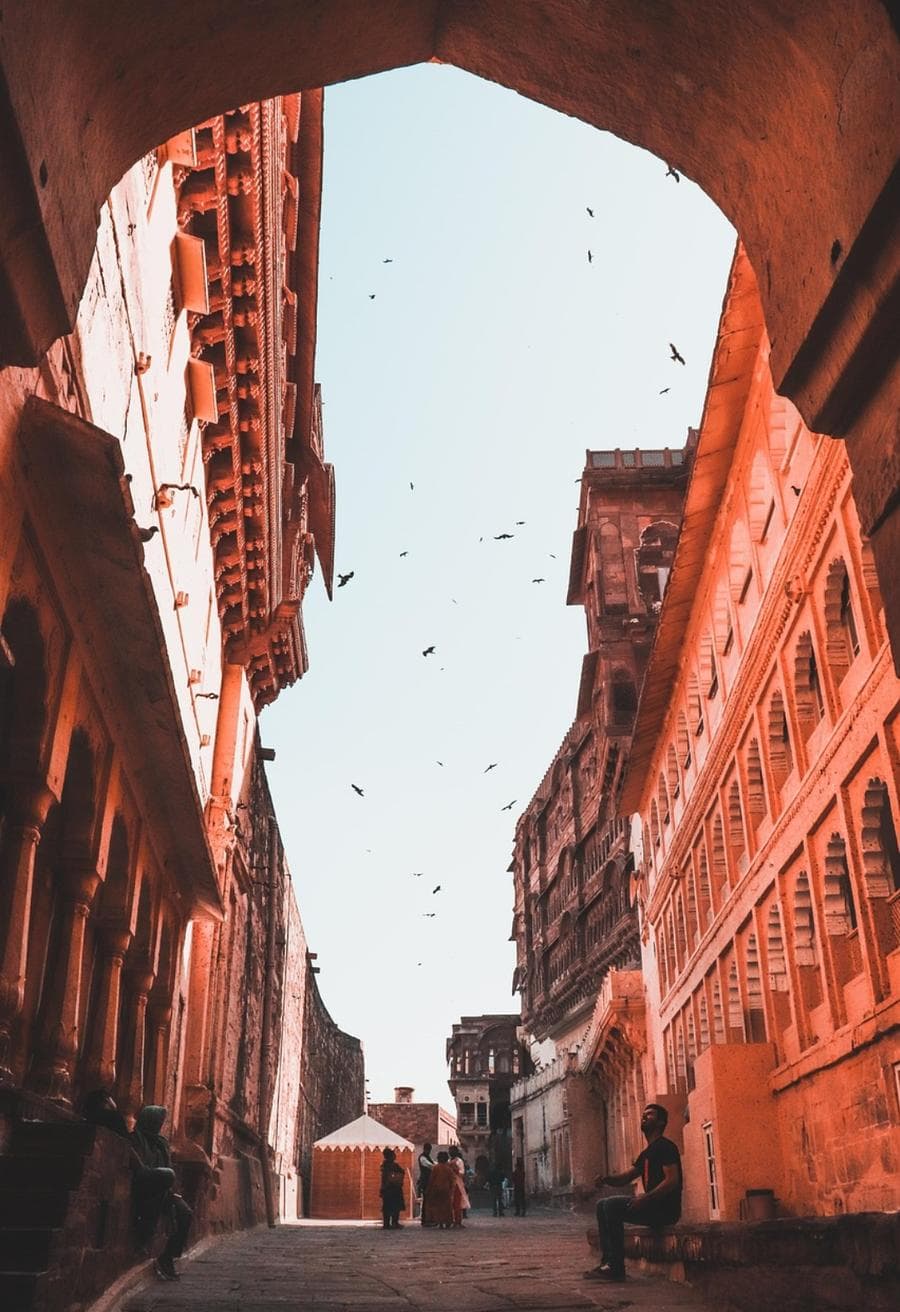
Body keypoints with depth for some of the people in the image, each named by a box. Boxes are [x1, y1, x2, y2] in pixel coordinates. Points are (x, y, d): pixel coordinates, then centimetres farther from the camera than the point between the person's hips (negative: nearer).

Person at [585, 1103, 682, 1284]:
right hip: (652, 1206, 10)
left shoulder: (665, 1146, -8)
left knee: (612, 1205, -22)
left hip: (665, 1209, -10)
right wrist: (606, 1179, -1)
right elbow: (627, 1176, 20)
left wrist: (645, 1198, -28)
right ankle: (607, 1261, 0)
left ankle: (616, 1267, -21)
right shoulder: (646, 1153, 22)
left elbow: (672, 1180, -21)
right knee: (603, 1206, 7)